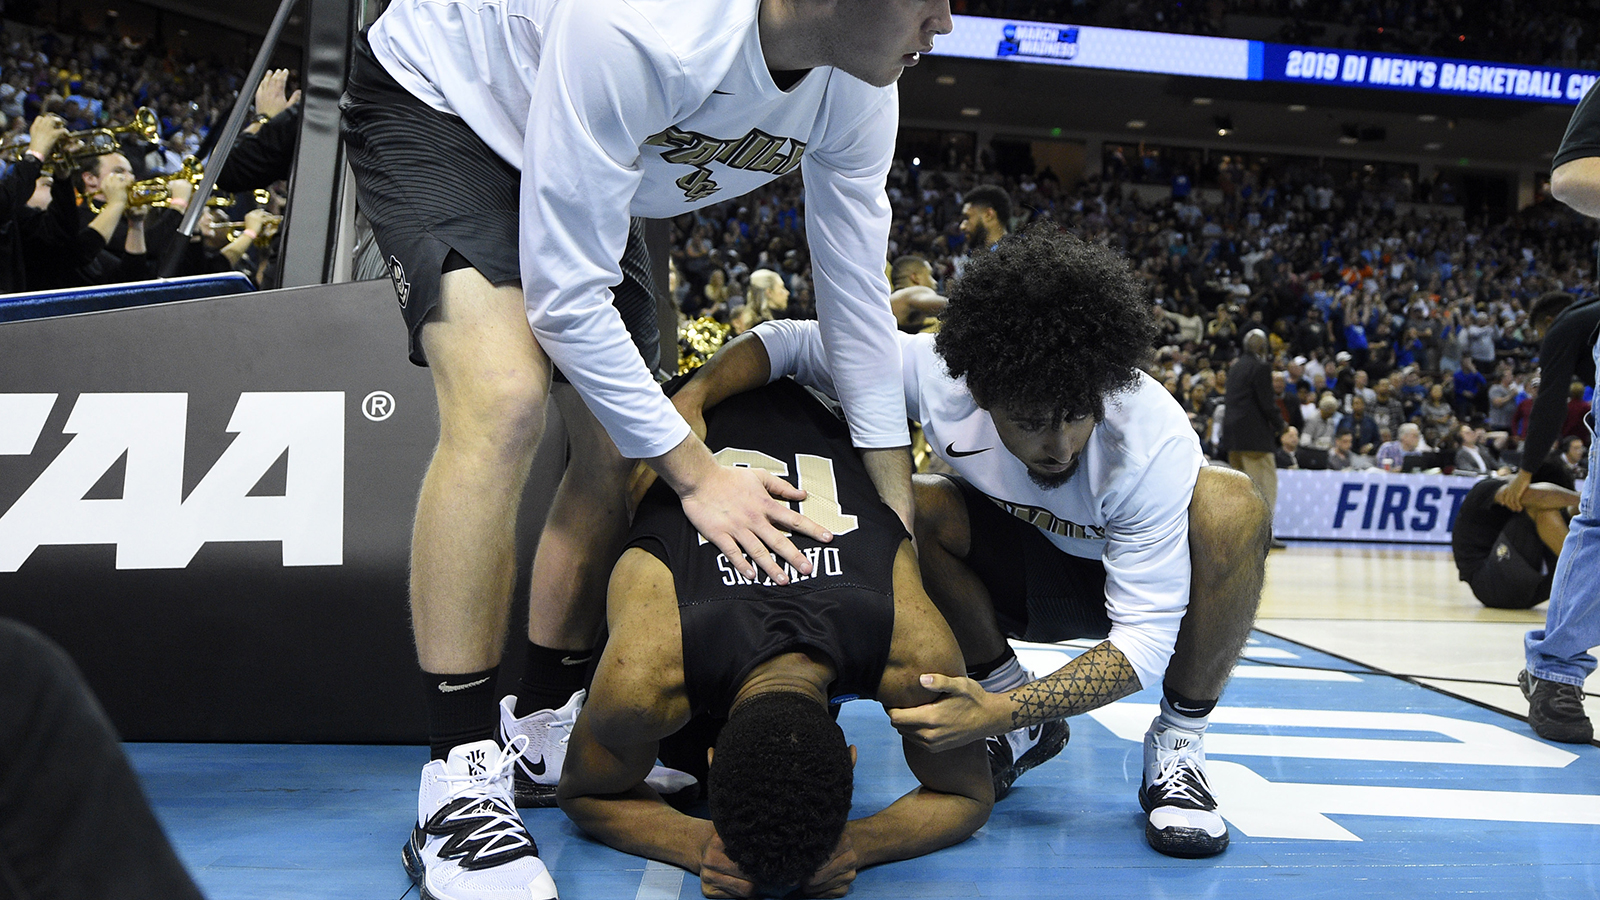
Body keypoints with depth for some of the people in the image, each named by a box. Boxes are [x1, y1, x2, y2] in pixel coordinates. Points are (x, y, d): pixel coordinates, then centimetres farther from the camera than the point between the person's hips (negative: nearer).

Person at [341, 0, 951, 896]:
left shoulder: (860, 91, -18)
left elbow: (859, 304, -7)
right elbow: (564, 299, -33)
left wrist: (905, 539, -5)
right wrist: (697, 473, -26)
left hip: (596, 164, 8)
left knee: (619, 451, 1)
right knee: (505, 401, -29)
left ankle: (542, 735, 18)